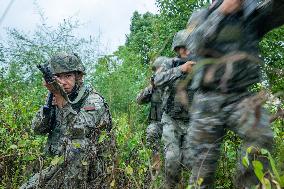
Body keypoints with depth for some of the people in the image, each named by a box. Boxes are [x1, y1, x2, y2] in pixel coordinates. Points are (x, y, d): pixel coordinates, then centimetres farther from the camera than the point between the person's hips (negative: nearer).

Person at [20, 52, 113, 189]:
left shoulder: (94, 100, -11)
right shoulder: (57, 100, 7)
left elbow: (80, 129, -27)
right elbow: (38, 129, -1)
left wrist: (61, 98, -33)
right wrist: (50, 102, -16)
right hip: (60, 167, 6)